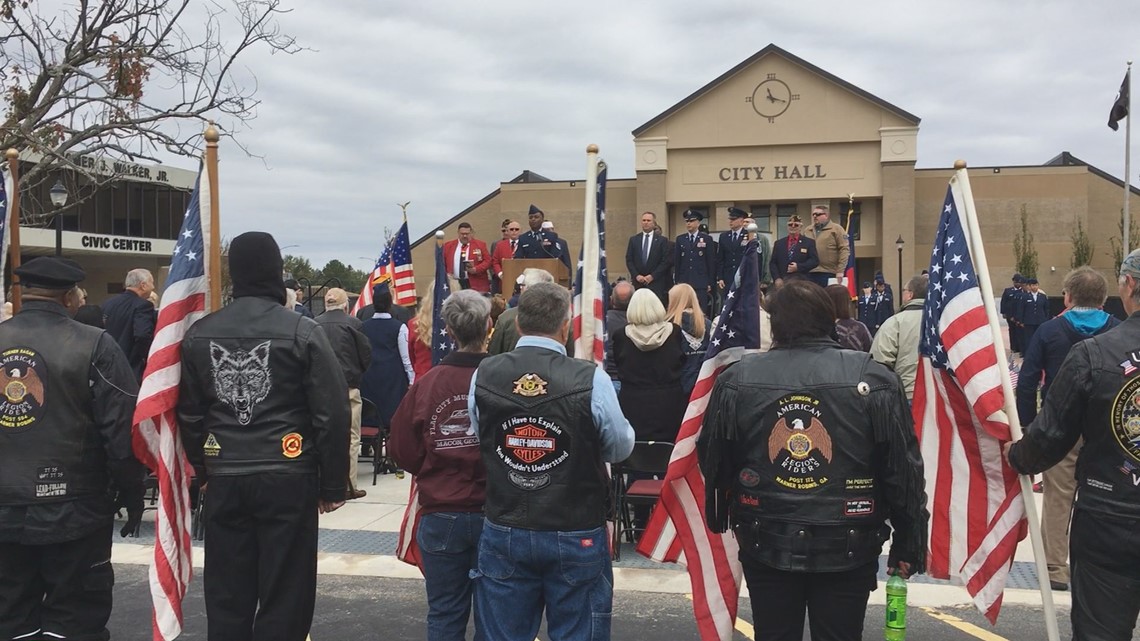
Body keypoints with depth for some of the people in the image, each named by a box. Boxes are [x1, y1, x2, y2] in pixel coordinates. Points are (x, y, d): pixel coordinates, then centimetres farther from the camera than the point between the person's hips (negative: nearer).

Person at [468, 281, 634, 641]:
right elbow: (621, 449, -3)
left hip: (503, 533, 3)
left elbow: (481, 442, 6)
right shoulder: (591, 379, -17)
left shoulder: (483, 376, -7)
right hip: (576, 536, -2)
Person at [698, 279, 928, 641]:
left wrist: (725, 523, 22)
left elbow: (713, 463, 5)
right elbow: (904, 471, -4)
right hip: (847, 547, -1)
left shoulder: (736, 380, -4)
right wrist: (907, 546, 5)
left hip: (767, 545, 1)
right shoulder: (873, 380, -8)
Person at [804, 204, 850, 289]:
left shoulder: (836, 229, 2)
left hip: (829, 273, -5)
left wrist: (840, 271, -13)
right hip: (810, 273, 5)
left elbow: (844, 250, -5)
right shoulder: (808, 230, 17)